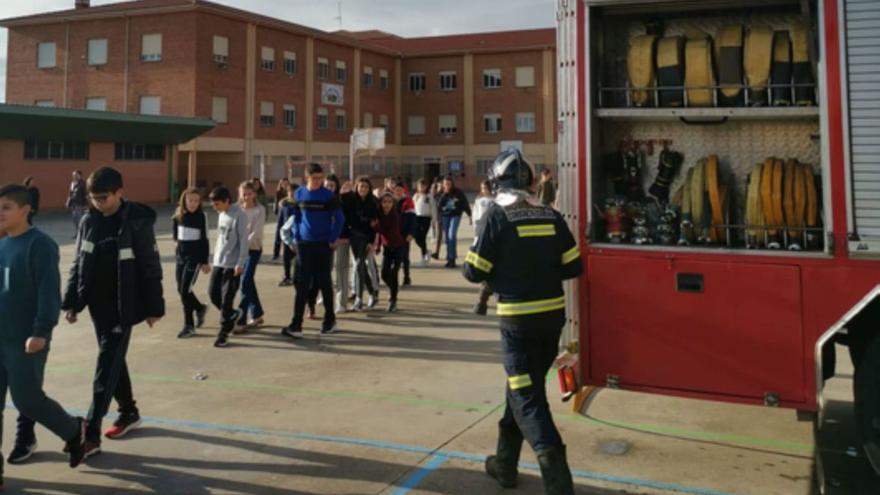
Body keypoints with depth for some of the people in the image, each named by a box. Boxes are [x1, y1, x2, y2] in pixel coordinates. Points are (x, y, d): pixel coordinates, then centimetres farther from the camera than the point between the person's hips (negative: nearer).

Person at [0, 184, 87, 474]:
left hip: (25, 340, -7)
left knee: (27, 399, 0)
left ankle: (74, 431, 24)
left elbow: (49, 293, -18)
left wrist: (41, 332, -22)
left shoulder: (39, 245, -15)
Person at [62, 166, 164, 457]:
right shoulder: (88, 221, 3)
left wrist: (154, 307, -9)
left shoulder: (137, 222, -14)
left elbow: (150, 268, -10)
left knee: (107, 366, -6)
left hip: (123, 307, -6)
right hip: (98, 305, 6)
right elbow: (78, 264, 10)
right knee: (112, 360, 17)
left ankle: (91, 434, -2)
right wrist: (71, 302, 8)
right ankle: (129, 412, 34)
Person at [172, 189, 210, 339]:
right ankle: (200, 308, 38)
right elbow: (175, 235, 13)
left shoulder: (201, 216, -9)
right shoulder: (179, 215, 3)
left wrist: (205, 262, -8)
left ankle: (189, 325, 1)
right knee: (181, 290, 12)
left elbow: (204, 240, -7)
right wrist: (174, 219, 1)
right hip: (181, 255, 6)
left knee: (185, 290, -9)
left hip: (195, 257, -6)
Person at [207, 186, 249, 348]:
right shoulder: (221, 215, 12)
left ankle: (224, 333, 5)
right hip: (218, 262, 8)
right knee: (213, 293, 7)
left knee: (226, 299, -5)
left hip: (232, 264, -8)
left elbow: (243, 241, -14)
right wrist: (215, 257, 18)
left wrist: (240, 263, -17)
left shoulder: (239, 215, -12)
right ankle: (232, 314, 30)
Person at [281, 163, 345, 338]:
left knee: (325, 283, 7)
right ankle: (296, 325, 0)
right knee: (302, 284, 0)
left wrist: (333, 240, -8)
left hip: (323, 244, -2)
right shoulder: (299, 194, 3)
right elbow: (296, 217, 12)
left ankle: (330, 320, 21)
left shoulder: (328, 196, -7)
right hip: (304, 244, 3)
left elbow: (339, 218, -5)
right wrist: (296, 236, 3)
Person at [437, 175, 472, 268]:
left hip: (455, 215, -4)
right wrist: (444, 195, -15)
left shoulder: (458, 192, -5)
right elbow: (439, 205, -5)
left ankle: (452, 258, -13)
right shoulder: (442, 193, 3)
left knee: (452, 235, -16)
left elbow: (465, 204, 1)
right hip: (445, 216, 4)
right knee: (447, 237, 6)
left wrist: (470, 215, 2)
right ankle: (449, 258, 16)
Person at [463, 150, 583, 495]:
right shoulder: (551, 216, 3)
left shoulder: (497, 215, -9)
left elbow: (474, 272, -8)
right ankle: (505, 463, 32)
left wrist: (499, 273, 13)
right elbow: (574, 268, 4)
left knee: (526, 397, 0)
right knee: (523, 385, 20)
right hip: (553, 314, 5)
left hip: (518, 318, -5)